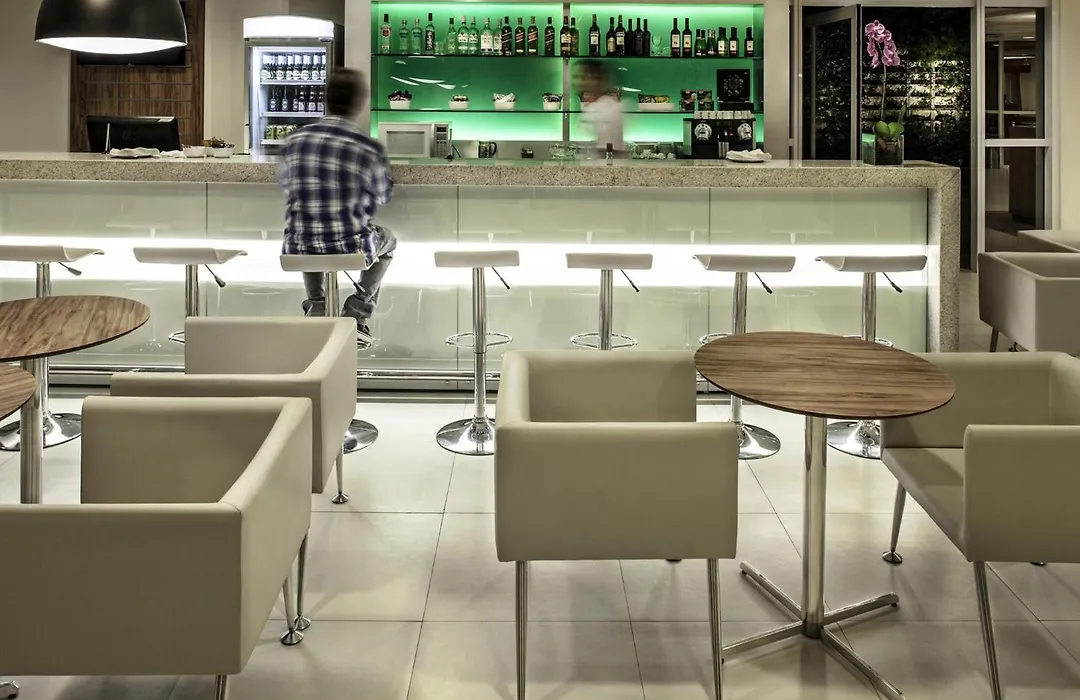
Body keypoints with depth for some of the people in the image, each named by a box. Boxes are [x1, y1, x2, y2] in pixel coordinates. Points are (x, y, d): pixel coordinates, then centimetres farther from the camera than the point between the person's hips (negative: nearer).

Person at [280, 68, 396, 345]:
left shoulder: (295, 139, -5)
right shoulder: (370, 148, -13)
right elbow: (382, 196, 6)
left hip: (300, 249, 3)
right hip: (350, 248, -3)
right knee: (388, 239, 32)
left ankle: (316, 308, 29)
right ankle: (356, 315, 21)